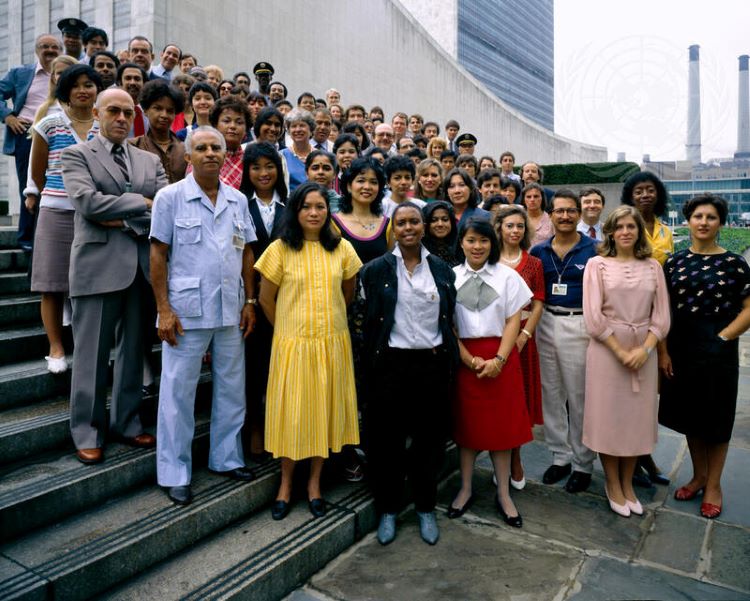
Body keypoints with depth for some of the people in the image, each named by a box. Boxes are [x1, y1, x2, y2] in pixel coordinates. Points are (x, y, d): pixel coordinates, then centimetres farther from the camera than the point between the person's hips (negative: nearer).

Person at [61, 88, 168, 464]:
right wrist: (142, 203, -7)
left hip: (142, 266, 4)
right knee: (92, 354, 2)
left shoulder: (150, 161, 16)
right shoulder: (76, 155, 5)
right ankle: (86, 432, 15)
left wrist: (125, 221, -8)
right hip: (99, 265, -4)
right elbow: (88, 202, -12)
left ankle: (126, 423, 24)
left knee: (133, 350, 11)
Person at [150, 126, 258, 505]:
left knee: (232, 388, 12)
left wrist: (250, 302, 5)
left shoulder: (238, 200, 9)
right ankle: (174, 473, 17)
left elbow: (246, 253, 11)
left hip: (231, 310, 4)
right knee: (178, 391, 4)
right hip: (186, 310, -4)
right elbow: (158, 254, -4)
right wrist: (164, 310, -10)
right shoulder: (170, 197, -2)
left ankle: (226, 458, 29)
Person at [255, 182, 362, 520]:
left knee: (325, 410, 9)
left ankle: (314, 482, 26)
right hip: (293, 343, -2)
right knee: (291, 412, 6)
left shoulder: (342, 249, 2)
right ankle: (286, 482, 25)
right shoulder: (280, 249, -5)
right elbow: (266, 298, 1)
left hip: (333, 343, 2)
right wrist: (287, 328, 9)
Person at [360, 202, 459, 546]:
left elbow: (448, 319, 10)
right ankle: (387, 510, 25)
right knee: (388, 439, 7)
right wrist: (374, 365, -3)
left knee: (430, 437, 10)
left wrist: (449, 362, 5)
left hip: (433, 363, 2)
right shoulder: (376, 269, 0)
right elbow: (371, 321, -1)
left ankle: (426, 508, 29)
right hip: (392, 363, -2)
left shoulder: (442, 270, 7)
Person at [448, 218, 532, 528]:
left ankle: (503, 494, 18)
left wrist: (499, 359, -12)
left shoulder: (507, 276, 3)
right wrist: (469, 360, -10)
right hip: (463, 358, 0)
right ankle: (465, 489, 22)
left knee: (502, 424, 4)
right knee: (466, 421, 7)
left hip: (500, 358, 0)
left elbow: (513, 321, 0)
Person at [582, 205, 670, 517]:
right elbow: (593, 317, -9)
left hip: (643, 351, 3)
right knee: (608, 416, 5)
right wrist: (621, 352, -13)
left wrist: (644, 349, -12)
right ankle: (613, 485, 23)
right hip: (606, 349, -3)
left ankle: (627, 483, 28)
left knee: (637, 416, 10)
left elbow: (661, 315, 3)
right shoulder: (597, 264, -2)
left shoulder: (652, 267, 6)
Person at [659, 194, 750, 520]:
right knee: (689, 413, 13)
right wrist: (663, 351, -4)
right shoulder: (675, 261, 3)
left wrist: (723, 337, -15)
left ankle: (713, 485, 25)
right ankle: (699, 475, 32)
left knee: (716, 417, 9)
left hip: (718, 349, -3)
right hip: (682, 347, 3)